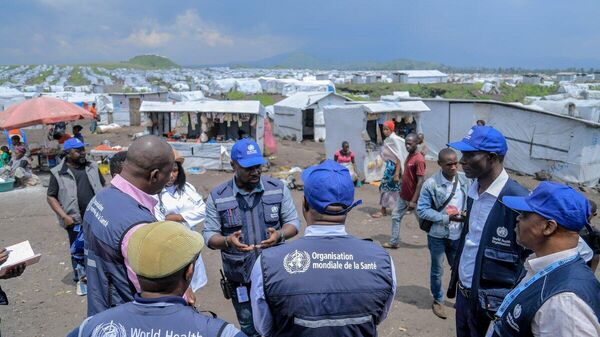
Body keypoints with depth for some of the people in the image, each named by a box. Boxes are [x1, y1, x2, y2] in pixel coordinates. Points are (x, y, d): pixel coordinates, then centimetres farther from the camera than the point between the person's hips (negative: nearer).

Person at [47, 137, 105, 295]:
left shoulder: (92, 167, 5)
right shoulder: (58, 173, -6)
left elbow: (103, 187, 14)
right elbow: (50, 197, -4)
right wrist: (64, 216, -13)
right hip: (76, 220, -2)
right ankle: (81, 280, 27)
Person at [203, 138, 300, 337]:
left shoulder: (278, 189, -4)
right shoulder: (217, 197, -6)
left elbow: (293, 222, 0)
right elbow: (209, 236, -5)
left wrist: (280, 235, -22)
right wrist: (228, 241, -27)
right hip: (239, 277, 0)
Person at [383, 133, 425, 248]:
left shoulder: (419, 160, -22)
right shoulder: (409, 155, 6)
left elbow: (420, 182, -24)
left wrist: (414, 201, -24)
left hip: (414, 198, -9)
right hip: (403, 196, 9)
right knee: (396, 216, 11)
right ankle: (394, 242, 20)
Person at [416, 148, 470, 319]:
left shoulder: (465, 180, -8)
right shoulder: (431, 184, -18)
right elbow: (422, 210, -17)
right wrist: (447, 217, -23)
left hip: (458, 235, 3)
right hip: (437, 236, -3)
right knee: (437, 271, 15)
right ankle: (438, 301, 36)